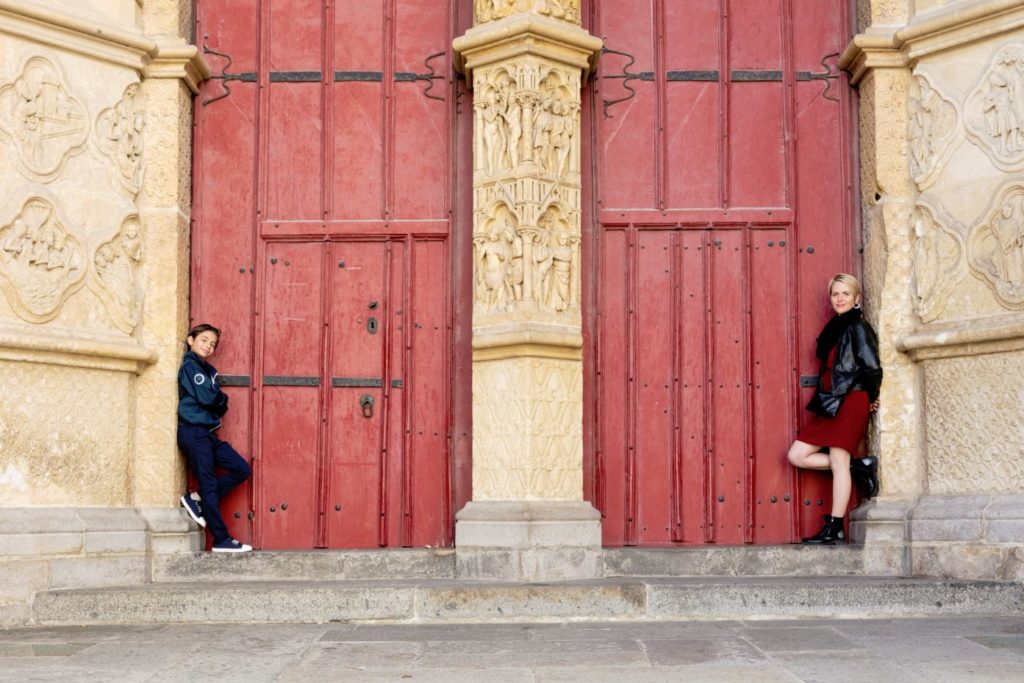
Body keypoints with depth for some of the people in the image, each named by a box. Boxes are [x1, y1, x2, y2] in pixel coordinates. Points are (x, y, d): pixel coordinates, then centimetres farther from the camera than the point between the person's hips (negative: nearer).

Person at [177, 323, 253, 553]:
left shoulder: (206, 369, 19)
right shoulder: (190, 366, -7)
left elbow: (219, 405, 16)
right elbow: (206, 397, -18)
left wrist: (219, 402, -5)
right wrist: (222, 398, 0)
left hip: (207, 433, 9)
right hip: (193, 432, -9)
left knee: (241, 469, 4)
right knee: (209, 484, -6)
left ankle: (197, 499, 7)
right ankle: (222, 540, -2)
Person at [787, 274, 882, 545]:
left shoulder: (858, 328, -6)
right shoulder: (835, 329, 17)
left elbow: (872, 368, -13)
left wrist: (871, 399, -2)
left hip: (850, 402, -9)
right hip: (829, 403, 9)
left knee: (838, 461, -9)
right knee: (797, 455, 4)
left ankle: (834, 529, -5)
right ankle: (859, 466, 10)